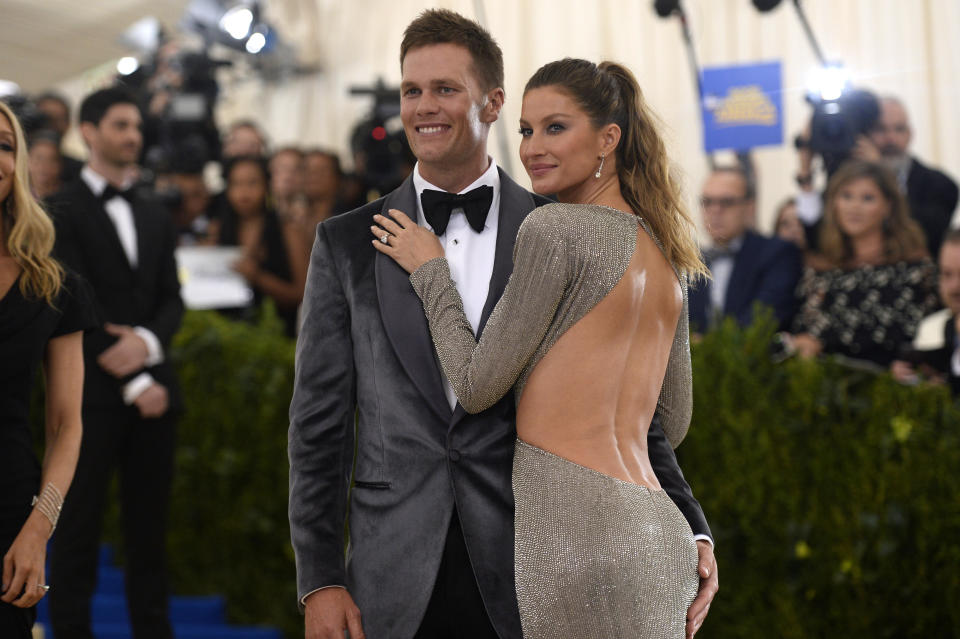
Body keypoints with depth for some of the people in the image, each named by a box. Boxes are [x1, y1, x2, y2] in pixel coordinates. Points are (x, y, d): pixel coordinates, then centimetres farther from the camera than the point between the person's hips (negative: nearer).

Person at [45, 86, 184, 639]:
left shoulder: (156, 217, 18)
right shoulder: (63, 212, -2)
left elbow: (172, 298, 11)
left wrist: (148, 340, -11)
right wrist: (133, 383, -13)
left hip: (153, 386, 5)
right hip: (93, 391, -5)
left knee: (149, 524, 7)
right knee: (80, 525, -1)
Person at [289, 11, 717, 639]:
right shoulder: (348, 245, 7)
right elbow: (319, 422, 7)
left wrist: (688, 528, -4)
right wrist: (319, 580, 1)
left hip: (528, 585, -1)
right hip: (395, 583, 1)